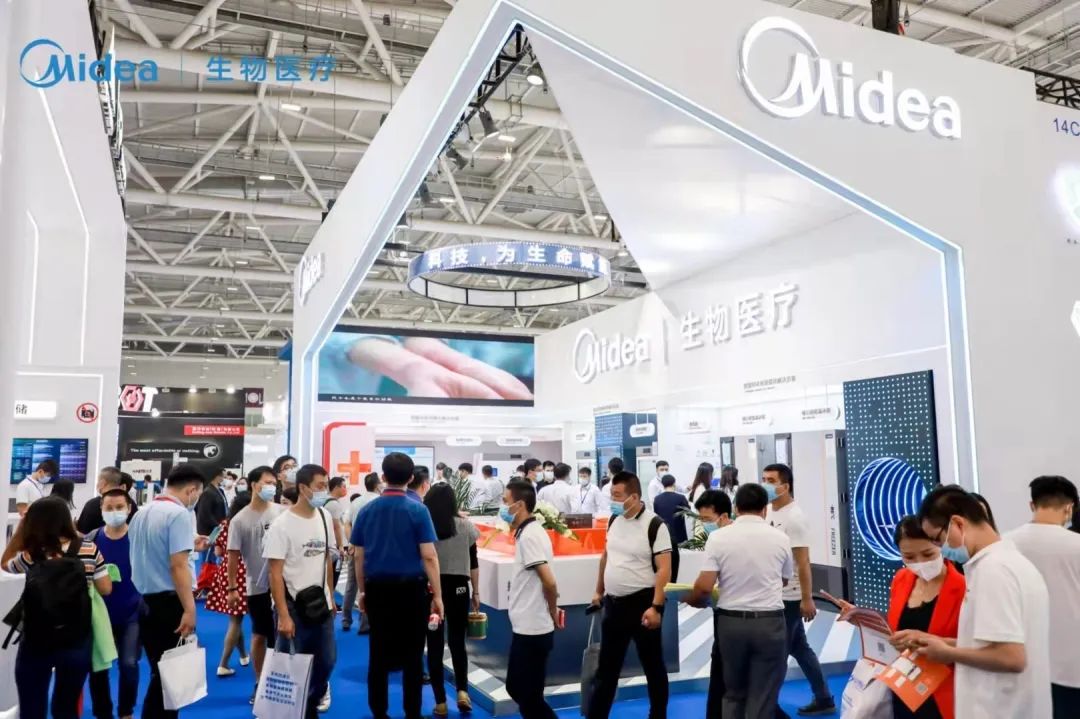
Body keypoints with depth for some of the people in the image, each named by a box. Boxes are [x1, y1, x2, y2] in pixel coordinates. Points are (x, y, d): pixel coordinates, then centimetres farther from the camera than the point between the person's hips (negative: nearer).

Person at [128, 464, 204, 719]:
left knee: (159, 671, 19)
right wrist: (189, 609, -23)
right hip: (168, 602, -8)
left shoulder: (142, 513, 10)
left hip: (144, 602, 8)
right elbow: (177, 566, -22)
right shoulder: (179, 514, -15)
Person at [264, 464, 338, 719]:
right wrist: (283, 615, -17)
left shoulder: (325, 517, 3)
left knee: (327, 661, 13)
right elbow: (275, 573, -14)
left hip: (321, 603, 5)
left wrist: (331, 596, 12)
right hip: (294, 607, -5)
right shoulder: (282, 524, -15)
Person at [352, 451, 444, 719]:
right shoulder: (418, 510, -9)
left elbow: (358, 556, 7)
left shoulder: (366, 511, 2)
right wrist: (437, 595, -6)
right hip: (411, 588, -3)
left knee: (378, 654, 12)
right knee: (412, 656, 7)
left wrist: (362, 591, 18)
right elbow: (429, 557, -12)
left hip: (377, 588, 3)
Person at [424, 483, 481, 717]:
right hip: (458, 587, 1)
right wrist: (476, 593, 11)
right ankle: (462, 691, 0)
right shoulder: (465, 527, 0)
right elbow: (473, 563, 2)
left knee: (435, 644, 7)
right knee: (457, 641, 15)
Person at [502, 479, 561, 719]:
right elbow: (546, 582, 16)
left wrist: (553, 614, -9)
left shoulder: (530, 535, -19)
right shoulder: (527, 532, 10)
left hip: (532, 630, -9)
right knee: (517, 689, 19)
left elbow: (549, 582, -24)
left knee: (529, 697, 2)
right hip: (526, 627, 9)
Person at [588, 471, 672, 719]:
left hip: (642, 603, -6)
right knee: (606, 667, 13)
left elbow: (664, 568, -18)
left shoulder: (654, 525, -16)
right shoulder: (614, 520, 5)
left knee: (653, 666, 10)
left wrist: (656, 607, -23)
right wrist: (599, 591, 19)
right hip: (614, 603, 6)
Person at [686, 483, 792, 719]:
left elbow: (704, 587, -11)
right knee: (762, 697, 8)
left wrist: (689, 599, 10)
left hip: (730, 621, 0)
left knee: (733, 694, 18)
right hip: (769, 622, 0)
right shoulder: (780, 538, -1)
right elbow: (784, 580, 14)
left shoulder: (718, 537, -6)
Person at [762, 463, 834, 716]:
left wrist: (807, 600, -19)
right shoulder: (769, 513, 6)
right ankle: (824, 699, 28)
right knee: (799, 648, 16)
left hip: (789, 597, -8)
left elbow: (803, 562, -19)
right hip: (775, 594, 8)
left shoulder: (794, 517, -18)